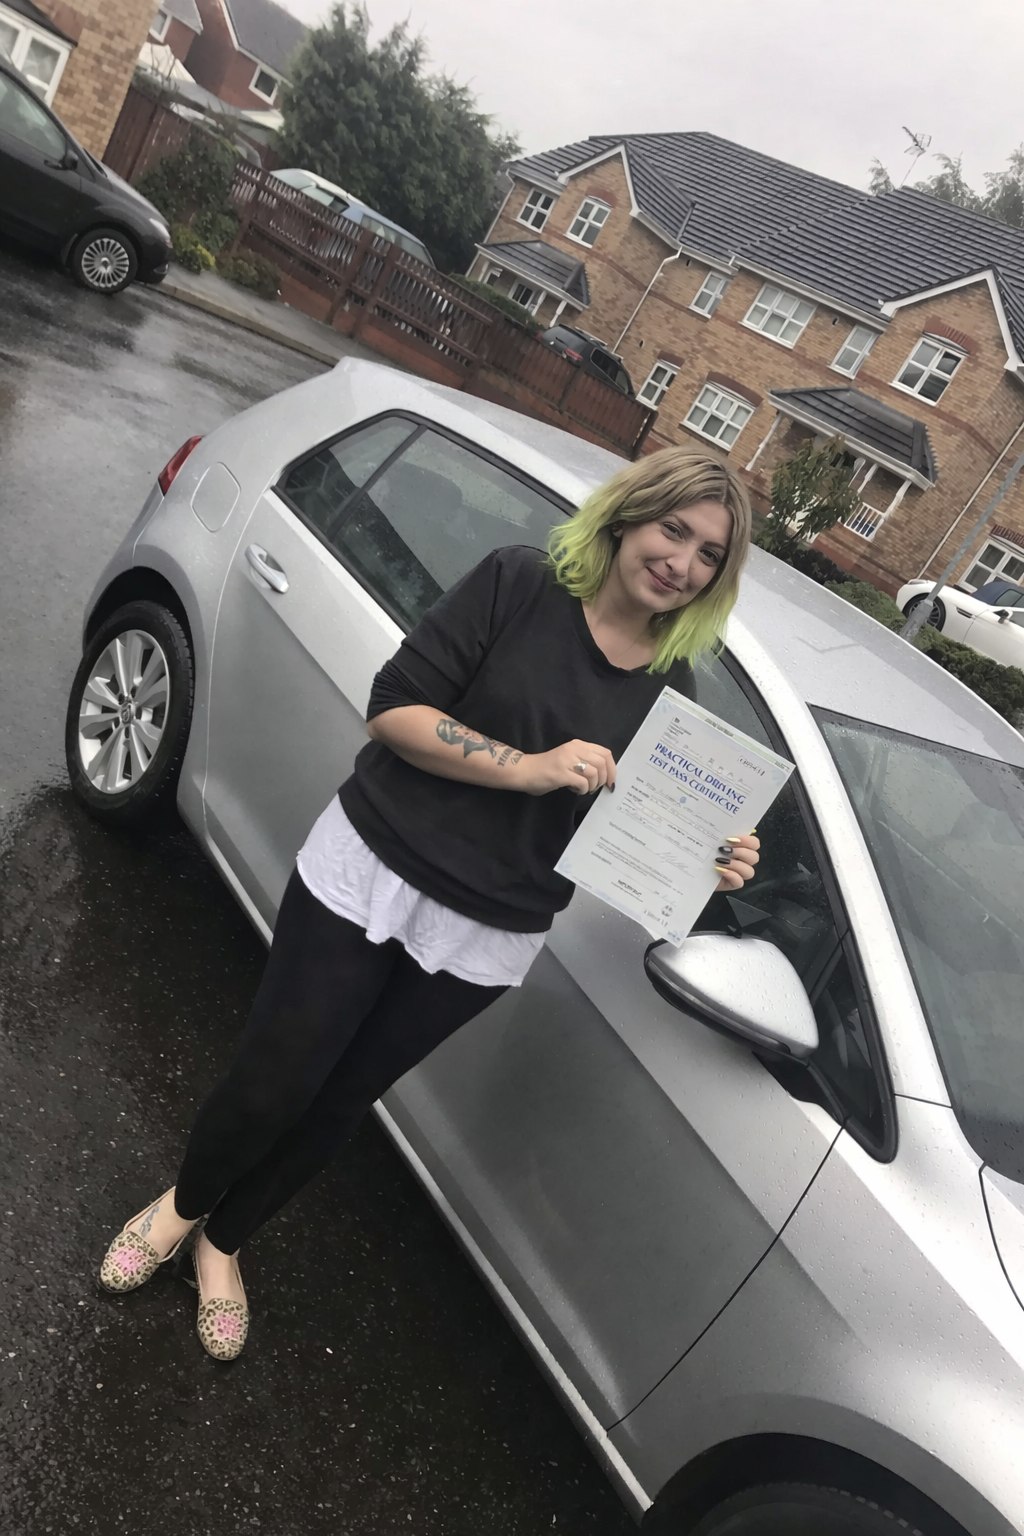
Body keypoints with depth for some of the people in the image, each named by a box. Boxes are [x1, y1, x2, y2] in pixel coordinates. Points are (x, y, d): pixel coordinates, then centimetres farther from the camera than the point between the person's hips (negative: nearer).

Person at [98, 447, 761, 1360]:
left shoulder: (672, 692, 0)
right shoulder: (521, 584, -10)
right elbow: (394, 708, -15)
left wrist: (704, 865, -13)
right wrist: (527, 766, -24)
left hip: (484, 943, 3)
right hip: (368, 875, -2)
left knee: (336, 1104, 17)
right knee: (270, 1084, 8)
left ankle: (222, 1244, 46)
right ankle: (183, 1203, 44)